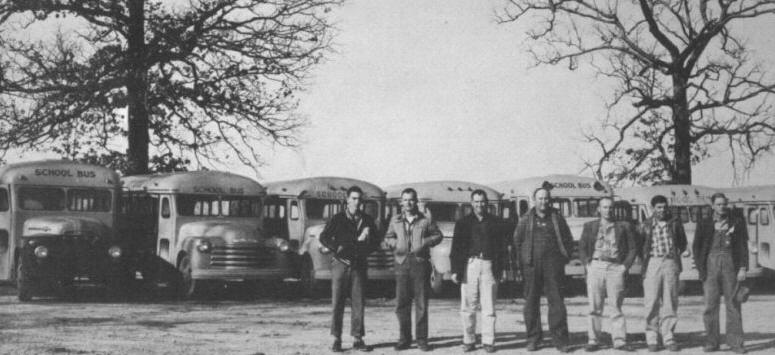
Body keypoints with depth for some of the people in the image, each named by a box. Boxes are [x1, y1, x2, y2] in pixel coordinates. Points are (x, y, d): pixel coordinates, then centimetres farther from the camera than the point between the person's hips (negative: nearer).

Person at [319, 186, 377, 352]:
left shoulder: (367, 220, 10)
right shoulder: (338, 219, 3)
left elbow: (374, 242, 13)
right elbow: (324, 237, -2)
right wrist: (338, 249, -15)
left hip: (358, 265, 2)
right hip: (341, 264, -2)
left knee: (358, 302, 0)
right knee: (337, 302, -2)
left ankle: (358, 339, 5)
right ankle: (336, 339, 3)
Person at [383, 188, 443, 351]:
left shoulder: (425, 221, 3)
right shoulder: (395, 221, 9)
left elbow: (438, 235, 11)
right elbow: (387, 238, 18)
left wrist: (426, 242, -7)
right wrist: (394, 243, -4)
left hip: (420, 263, -2)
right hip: (402, 264, 2)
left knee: (421, 304, 0)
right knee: (401, 303, 2)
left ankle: (421, 339, 8)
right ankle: (404, 339, 12)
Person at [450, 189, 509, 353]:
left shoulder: (496, 223, 11)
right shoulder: (463, 223, 11)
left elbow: (502, 248, 9)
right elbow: (456, 248, 8)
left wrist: (499, 270, 0)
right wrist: (455, 270, -1)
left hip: (489, 265, 0)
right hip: (470, 265, 0)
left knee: (489, 307, -1)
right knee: (468, 307, 0)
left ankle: (488, 341, 4)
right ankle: (469, 340, 7)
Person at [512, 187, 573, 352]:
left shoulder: (557, 218, 9)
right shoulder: (526, 219, 8)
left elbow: (568, 240, 15)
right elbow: (517, 241, 11)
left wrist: (564, 258, 5)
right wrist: (520, 262, 4)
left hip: (552, 265, -1)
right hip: (531, 266, 1)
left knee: (556, 301, -6)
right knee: (531, 303, 2)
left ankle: (560, 340, -4)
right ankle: (533, 340, 10)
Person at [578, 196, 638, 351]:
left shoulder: (624, 226, 12)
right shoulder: (590, 226, 15)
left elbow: (633, 248, 10)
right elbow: (582, 248, 15)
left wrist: (625, 266, -1)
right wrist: (587, 263, 1)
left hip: (615, 268, -1)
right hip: (595, 267, 1)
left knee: (616, 306, -4)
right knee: (594, 307, -1)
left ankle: (619, 341, -3)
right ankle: (593, 340, 2)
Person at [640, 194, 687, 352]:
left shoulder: (675, 222, 9)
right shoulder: (646, 225, 7)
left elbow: (683, 243, 19)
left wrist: (677, 253, 7)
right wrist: (643, 260, 3)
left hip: (671, 263, 1)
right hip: (652, 263, -1)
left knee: (670, 302, 0)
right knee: (652, 302, -3)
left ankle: (668, 337, 6)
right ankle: (652, 339, 2)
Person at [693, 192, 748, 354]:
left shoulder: (737, 222, 7)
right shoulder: (704, 224, 8)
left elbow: (743, 246, 5)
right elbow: (696, 246, 10)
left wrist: (743, 268, -4)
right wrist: (700, 268, 1)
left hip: (730, 264, 0)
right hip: (711, 265, 0)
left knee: (733, 304, 0)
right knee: (710, 304, -1)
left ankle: (735, 342, 2)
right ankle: (711, 342, 3)